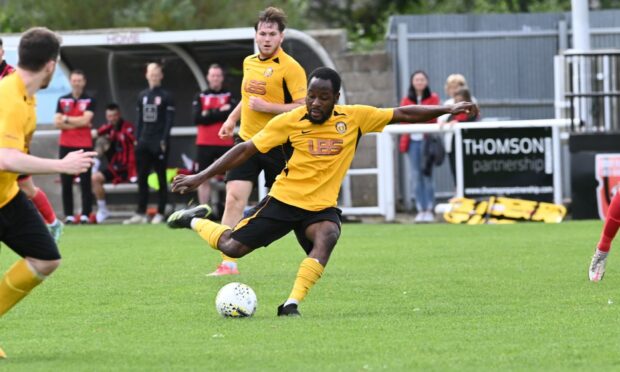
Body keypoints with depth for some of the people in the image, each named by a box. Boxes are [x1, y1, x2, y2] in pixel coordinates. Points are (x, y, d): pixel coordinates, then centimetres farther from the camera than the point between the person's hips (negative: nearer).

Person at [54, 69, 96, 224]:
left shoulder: (89, 101, 3)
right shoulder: (62, 101, 10)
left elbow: (85, 120, -12)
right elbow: (57, 123, -2)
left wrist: (66, 119, -4)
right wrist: (78, 123, -9)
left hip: (84, 146, -3)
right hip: (66, 146, 3)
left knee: (85, 182, -4)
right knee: (66, 183, 1)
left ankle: (85, 215, -4)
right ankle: (68, 215, 5)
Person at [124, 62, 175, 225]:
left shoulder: (166, 96, -2)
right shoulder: (142, 96, 13)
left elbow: (169, 120, -6)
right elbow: (140, 119, 16)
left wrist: (164, 140, -13)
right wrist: (137, 138, 9)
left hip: (159, 142, -5)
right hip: (144, 142, 5)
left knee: (161, 179, 0)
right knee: (142, 179, 3)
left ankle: (160, 213, 3)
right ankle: (141, 213, 6)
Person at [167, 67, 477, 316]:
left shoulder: (355, 117, -5)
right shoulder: (289, 121, -8)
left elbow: (403, 114, 0)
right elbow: (246, 149, -2)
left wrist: (447, 110, -7)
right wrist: (200, 178, -4)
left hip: (321, 206, 1)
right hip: (283, 199, -1)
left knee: (327, 237, -33)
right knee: (231, 247, -4)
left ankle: (292, 304, -31)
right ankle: (196, 220, 28)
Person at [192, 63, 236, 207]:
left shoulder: (229, 96, 6)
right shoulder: (200, 97, 8)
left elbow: (232, 114, -12)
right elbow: (197, 118, -6)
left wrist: (209, 114, -10)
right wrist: (220, 112, -9)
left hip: (225, 144, -1)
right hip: (205, 144, 1)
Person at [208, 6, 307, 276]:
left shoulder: (290, 68, -11)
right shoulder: (249, 63, 11)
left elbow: (303, 108, -17)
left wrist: (267, 107, -21)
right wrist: (233, 117, 22)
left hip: (277, 146, -5)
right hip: (247, 141, 5)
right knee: (234, 198, -10)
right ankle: (228, 263, -11)